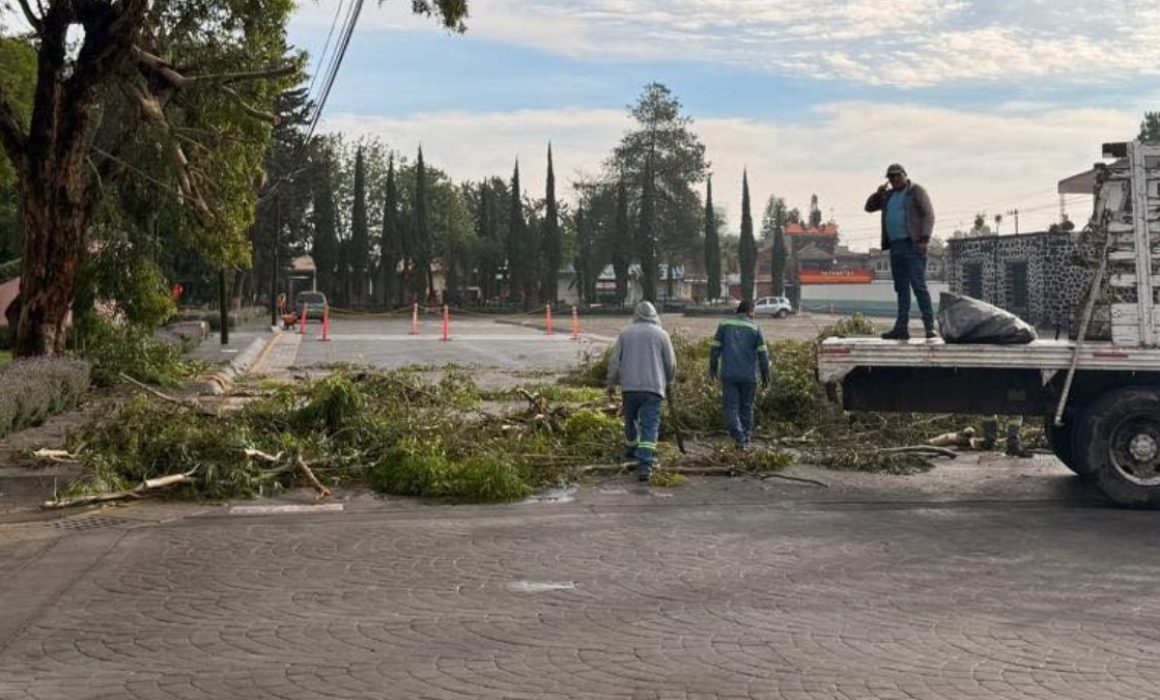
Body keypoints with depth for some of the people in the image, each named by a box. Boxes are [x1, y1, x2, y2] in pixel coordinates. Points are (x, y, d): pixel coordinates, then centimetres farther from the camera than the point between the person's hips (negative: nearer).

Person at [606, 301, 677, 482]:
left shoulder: (625, 333, 5)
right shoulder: (661, 334, 2)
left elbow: (614, 361, 5)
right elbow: (671, 364, 6)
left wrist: (611, 383, 17)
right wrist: (668, 381, 25)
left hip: (629, 387, 2)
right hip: (653, 387, -2)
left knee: (631, 420, 22)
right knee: (650, 426, -6)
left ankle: (631, 450, 43)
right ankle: (644, 464, -18)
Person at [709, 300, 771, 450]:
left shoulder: (724, 325, 2)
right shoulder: (755, 328, 0)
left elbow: (715, 348, 3)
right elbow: (763, 354, -1)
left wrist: (713, 367, 16)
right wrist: (765, 376, 6)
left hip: (728, 374, 0)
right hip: (749, 376, 0)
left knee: (730, 407, 0)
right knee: (746, 407, 13)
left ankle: (739, 438, -17)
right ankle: (746, 439, 16)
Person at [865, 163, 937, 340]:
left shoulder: (916, 191, 1)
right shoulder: (888, 195, 19)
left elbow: (928, 214, -6)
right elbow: (869, 207, 24)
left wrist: (924, 239, -17)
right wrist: (878, 193, 4)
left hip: (912, 245, -7)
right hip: (895, 246, 7)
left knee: (918, 285, -14)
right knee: (901, 288, 6)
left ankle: (930, 327, -16)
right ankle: (901, 328, 7)